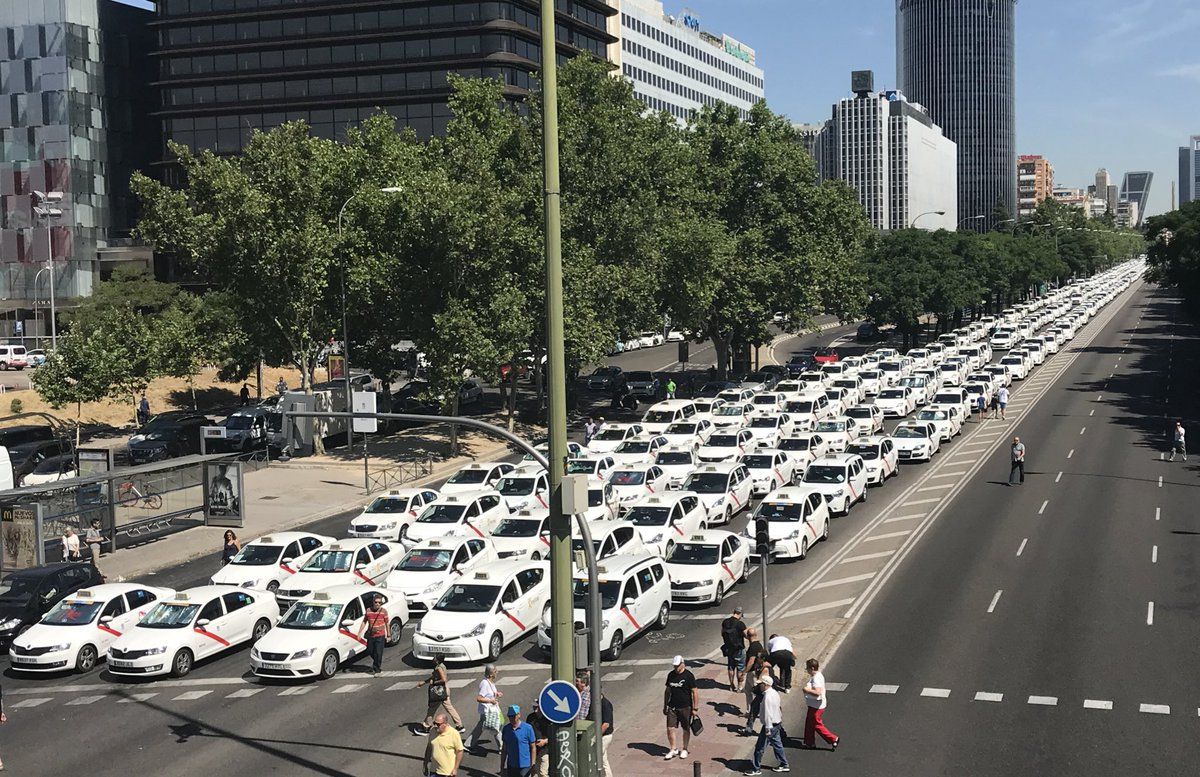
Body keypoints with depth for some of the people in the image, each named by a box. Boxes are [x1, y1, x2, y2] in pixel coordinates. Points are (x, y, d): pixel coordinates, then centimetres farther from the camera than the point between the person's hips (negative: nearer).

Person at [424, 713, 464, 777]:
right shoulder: (432, 731, -1)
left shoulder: (454, 734, -16)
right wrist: (426, 765, 14)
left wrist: (455, 769, -12)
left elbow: (459, 751, -11)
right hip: (434, 771, 5)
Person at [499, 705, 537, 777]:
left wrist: (532, 766, -6)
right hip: (511, 766, 5)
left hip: (524, 766, -5)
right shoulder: (506, 729, 5)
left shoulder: (527, 728, -9)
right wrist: (502, 767, 11)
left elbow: (533, 748, -4)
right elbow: (504, 749, 12)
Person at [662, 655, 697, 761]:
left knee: (686, 729, 9)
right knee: (670, 729, -1)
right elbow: (667, 691, 13)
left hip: (685, 707, -4)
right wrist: (665, 706, 14)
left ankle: (684, 750, 25)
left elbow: (694, 692, -7)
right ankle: (673, 750, 15)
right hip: (672, 707, 4)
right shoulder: (671, 675, 4)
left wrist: (695, 708, -9)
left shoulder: (689, 675, -9)